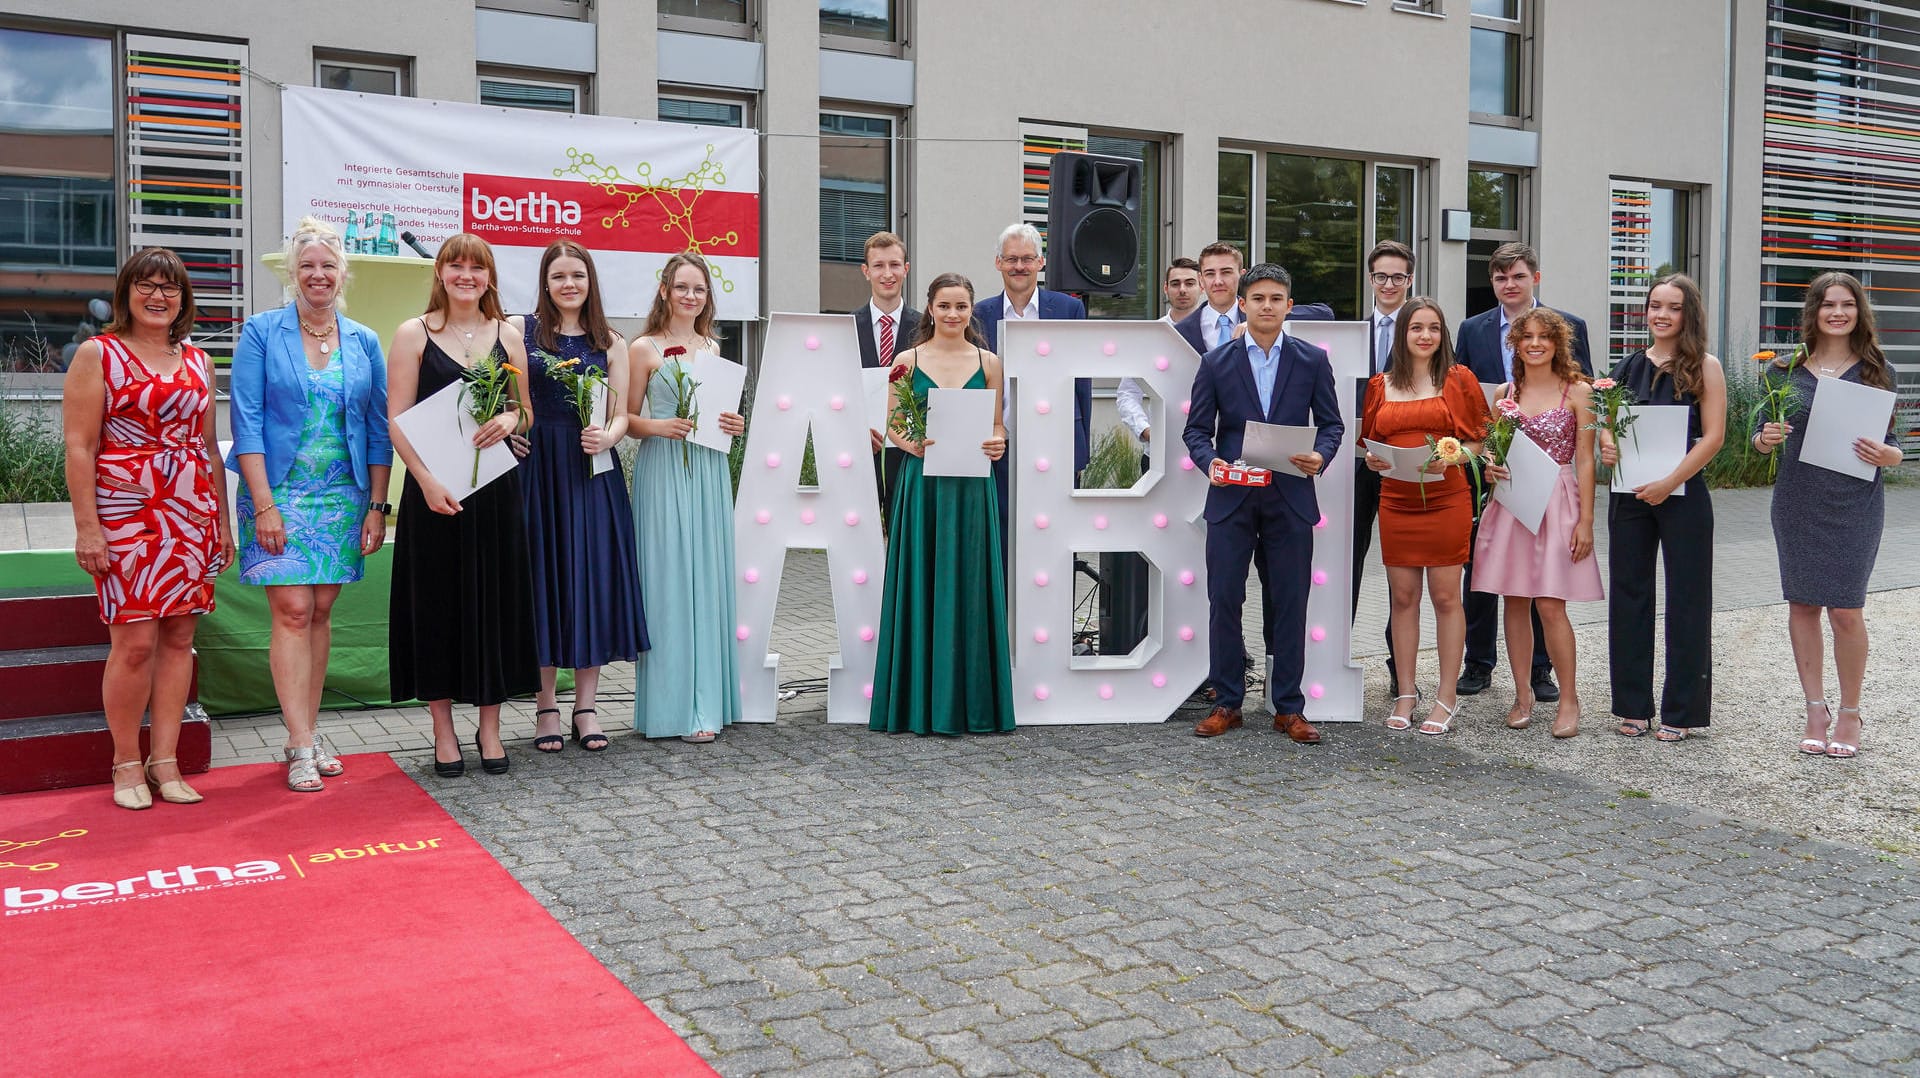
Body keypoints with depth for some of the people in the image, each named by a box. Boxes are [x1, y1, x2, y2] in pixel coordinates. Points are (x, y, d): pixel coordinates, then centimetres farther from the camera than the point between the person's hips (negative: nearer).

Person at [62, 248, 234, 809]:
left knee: (179, 637, 4)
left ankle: (165, 762, 11)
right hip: (125, 514, -4)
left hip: (193, 515, 5)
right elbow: (79, 446, -4)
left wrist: (223, 520, 14)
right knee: (134, 641, -8)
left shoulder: (198, 362, 15)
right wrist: (87, 527, -11)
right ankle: (127, 765, 7)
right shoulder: (98, 354, 1)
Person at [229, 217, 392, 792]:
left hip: (344, 496, 3)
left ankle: (309, 730, 16)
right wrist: (264, 504, -13)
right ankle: (300, 747, -4)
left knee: (319, 613, 7)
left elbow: (378, 430, 9)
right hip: (280, 491, -3)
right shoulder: (261, 332, -1)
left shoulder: (364, 342, 8)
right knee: (292, 611, -7)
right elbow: (246, 420, -6)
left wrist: (378, 505, 3)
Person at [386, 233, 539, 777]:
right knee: (438, 603, 2)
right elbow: (397, 420, -3)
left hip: (495, 488, 3)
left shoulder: (507, 336, 11)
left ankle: (489, 727, 16)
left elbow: (526, 412, 16)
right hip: (433, 489, -2)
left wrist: (510, 419, -8)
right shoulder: (414, 334, 3)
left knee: (495, 601, 5)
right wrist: (427, 480, -16)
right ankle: (443, 730, 14)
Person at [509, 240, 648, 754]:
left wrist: (606, 437, -12)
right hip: (537, 469, -2)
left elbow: (621, 416, 8)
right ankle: (545, 707, 12)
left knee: (592, 578, 3)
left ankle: (586, 706, 13)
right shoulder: (519, 330, 4)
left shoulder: (610, 342, 10)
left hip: (594, 472, 2)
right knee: (542, 579, 1)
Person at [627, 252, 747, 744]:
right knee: (668, 581, -5)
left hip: (708, 471, 5)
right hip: (662, 471, -5)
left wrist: (735, 424, 2)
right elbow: (627, 418, -1)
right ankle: (676, 707, 0)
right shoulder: (644, 348, 0)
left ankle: (707, 698, 12)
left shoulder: (713, 347, 15)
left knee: (708, 578, 5)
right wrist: (658, 426, -19)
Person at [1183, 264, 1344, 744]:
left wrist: (1320, 455, -12)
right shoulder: (1216, 362, 4)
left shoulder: (1313, 360, 6)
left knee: (1291, 604, 4)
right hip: (1231, 498, 0)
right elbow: (1196, 428, 5)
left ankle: (1288, 708, 14)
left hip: (1291, 499, 0)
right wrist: (1210, 461, -15)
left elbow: (1331, 421, 9)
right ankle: (1226, 703, 14)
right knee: (1224, 601, 2)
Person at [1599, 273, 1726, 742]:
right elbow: (1607, 421, 16)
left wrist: (1669, 483, -18)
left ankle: (1681, 710, 11)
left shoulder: (1704, 367, -3)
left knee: (1686, 598, 2)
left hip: (1681, 494, -4)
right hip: (1629, 493, 5)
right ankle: (1633, 704, 17)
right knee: (1629, 593, 7)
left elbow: (1713, 436, -9)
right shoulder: (1629, 366, 10)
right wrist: (1606, 444, -8)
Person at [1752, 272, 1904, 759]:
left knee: (1845, 609, -3)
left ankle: (1850, 713, 14)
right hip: (1797, 499, 2)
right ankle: (1816, 710, 18)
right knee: (1802, 604, 6)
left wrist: (1883, 454, -15)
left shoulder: (1876, 371, 2)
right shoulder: (1784, 370, 4)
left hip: (1856, 503, -2)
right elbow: (1760, 436, 9)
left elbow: (1894, 449, 7)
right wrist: (1766, 438, -13)